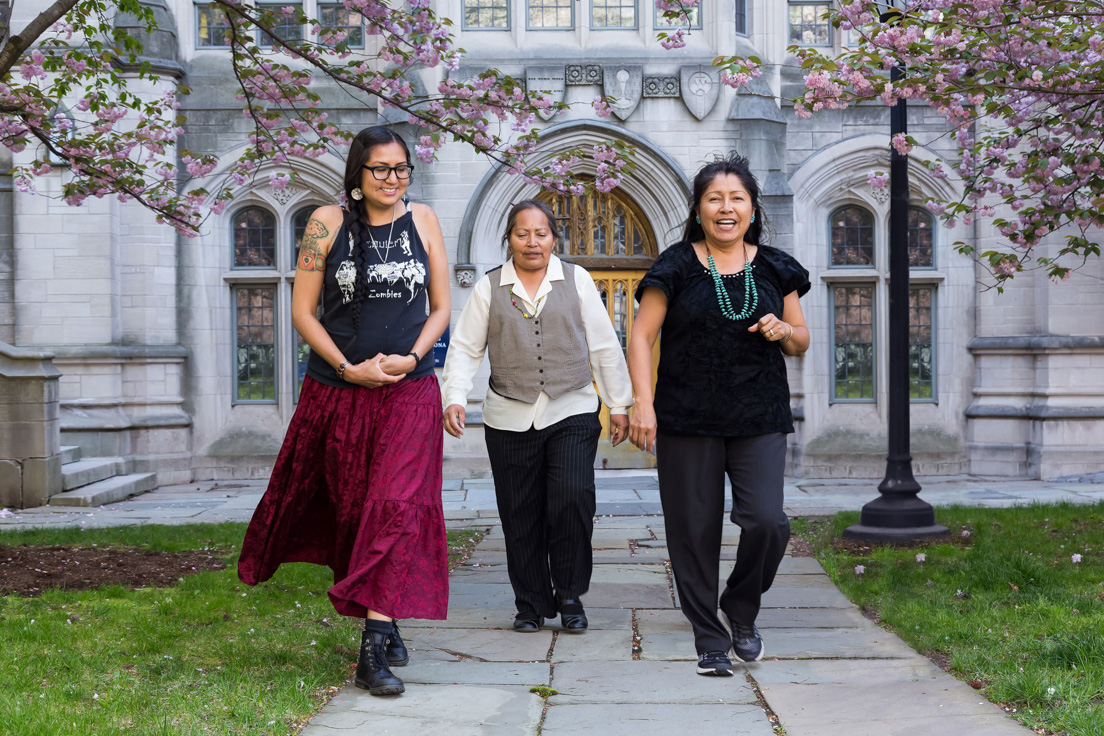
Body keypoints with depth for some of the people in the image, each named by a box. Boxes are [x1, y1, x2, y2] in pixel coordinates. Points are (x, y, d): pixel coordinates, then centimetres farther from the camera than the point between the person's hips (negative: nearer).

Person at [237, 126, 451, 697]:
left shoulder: (423, 222, 6)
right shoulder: (328, 223, -1)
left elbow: (440, 308, 8)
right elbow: (302, 311, 0)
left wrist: (411, 357, -10)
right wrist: (348, 368, -12)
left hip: (409, 393, 0)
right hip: (337, 391, 0)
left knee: (397, 508, -12)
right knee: (351, 509, 9)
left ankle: (374, 648, -13)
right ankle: (383, 618, 30)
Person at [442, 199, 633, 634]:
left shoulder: (576, 280, 8)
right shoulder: (489, 288, 7)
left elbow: (604, 346, 10)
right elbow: (465, 349, 4)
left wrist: (619, 405, 9)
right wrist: (455, 397, -12)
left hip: (572, 412, -1)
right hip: (510, 418, 1)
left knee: (573, 498, -16)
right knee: (521, 515, 3)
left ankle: (570, 596, 1)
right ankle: (531, 603, 17)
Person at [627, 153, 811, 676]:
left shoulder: (774, 269, 10)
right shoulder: (676, 267, 1)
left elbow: (801, 341, 18)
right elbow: (641, 336, -2)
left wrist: (784, 331, -6)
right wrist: (643, 402, -13)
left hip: (759, 419, 2)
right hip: (687, 420, -2)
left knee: (767, 522, -12)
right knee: (695, 530, 0)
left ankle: (741, 611, 16)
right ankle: (710, 641, 14)